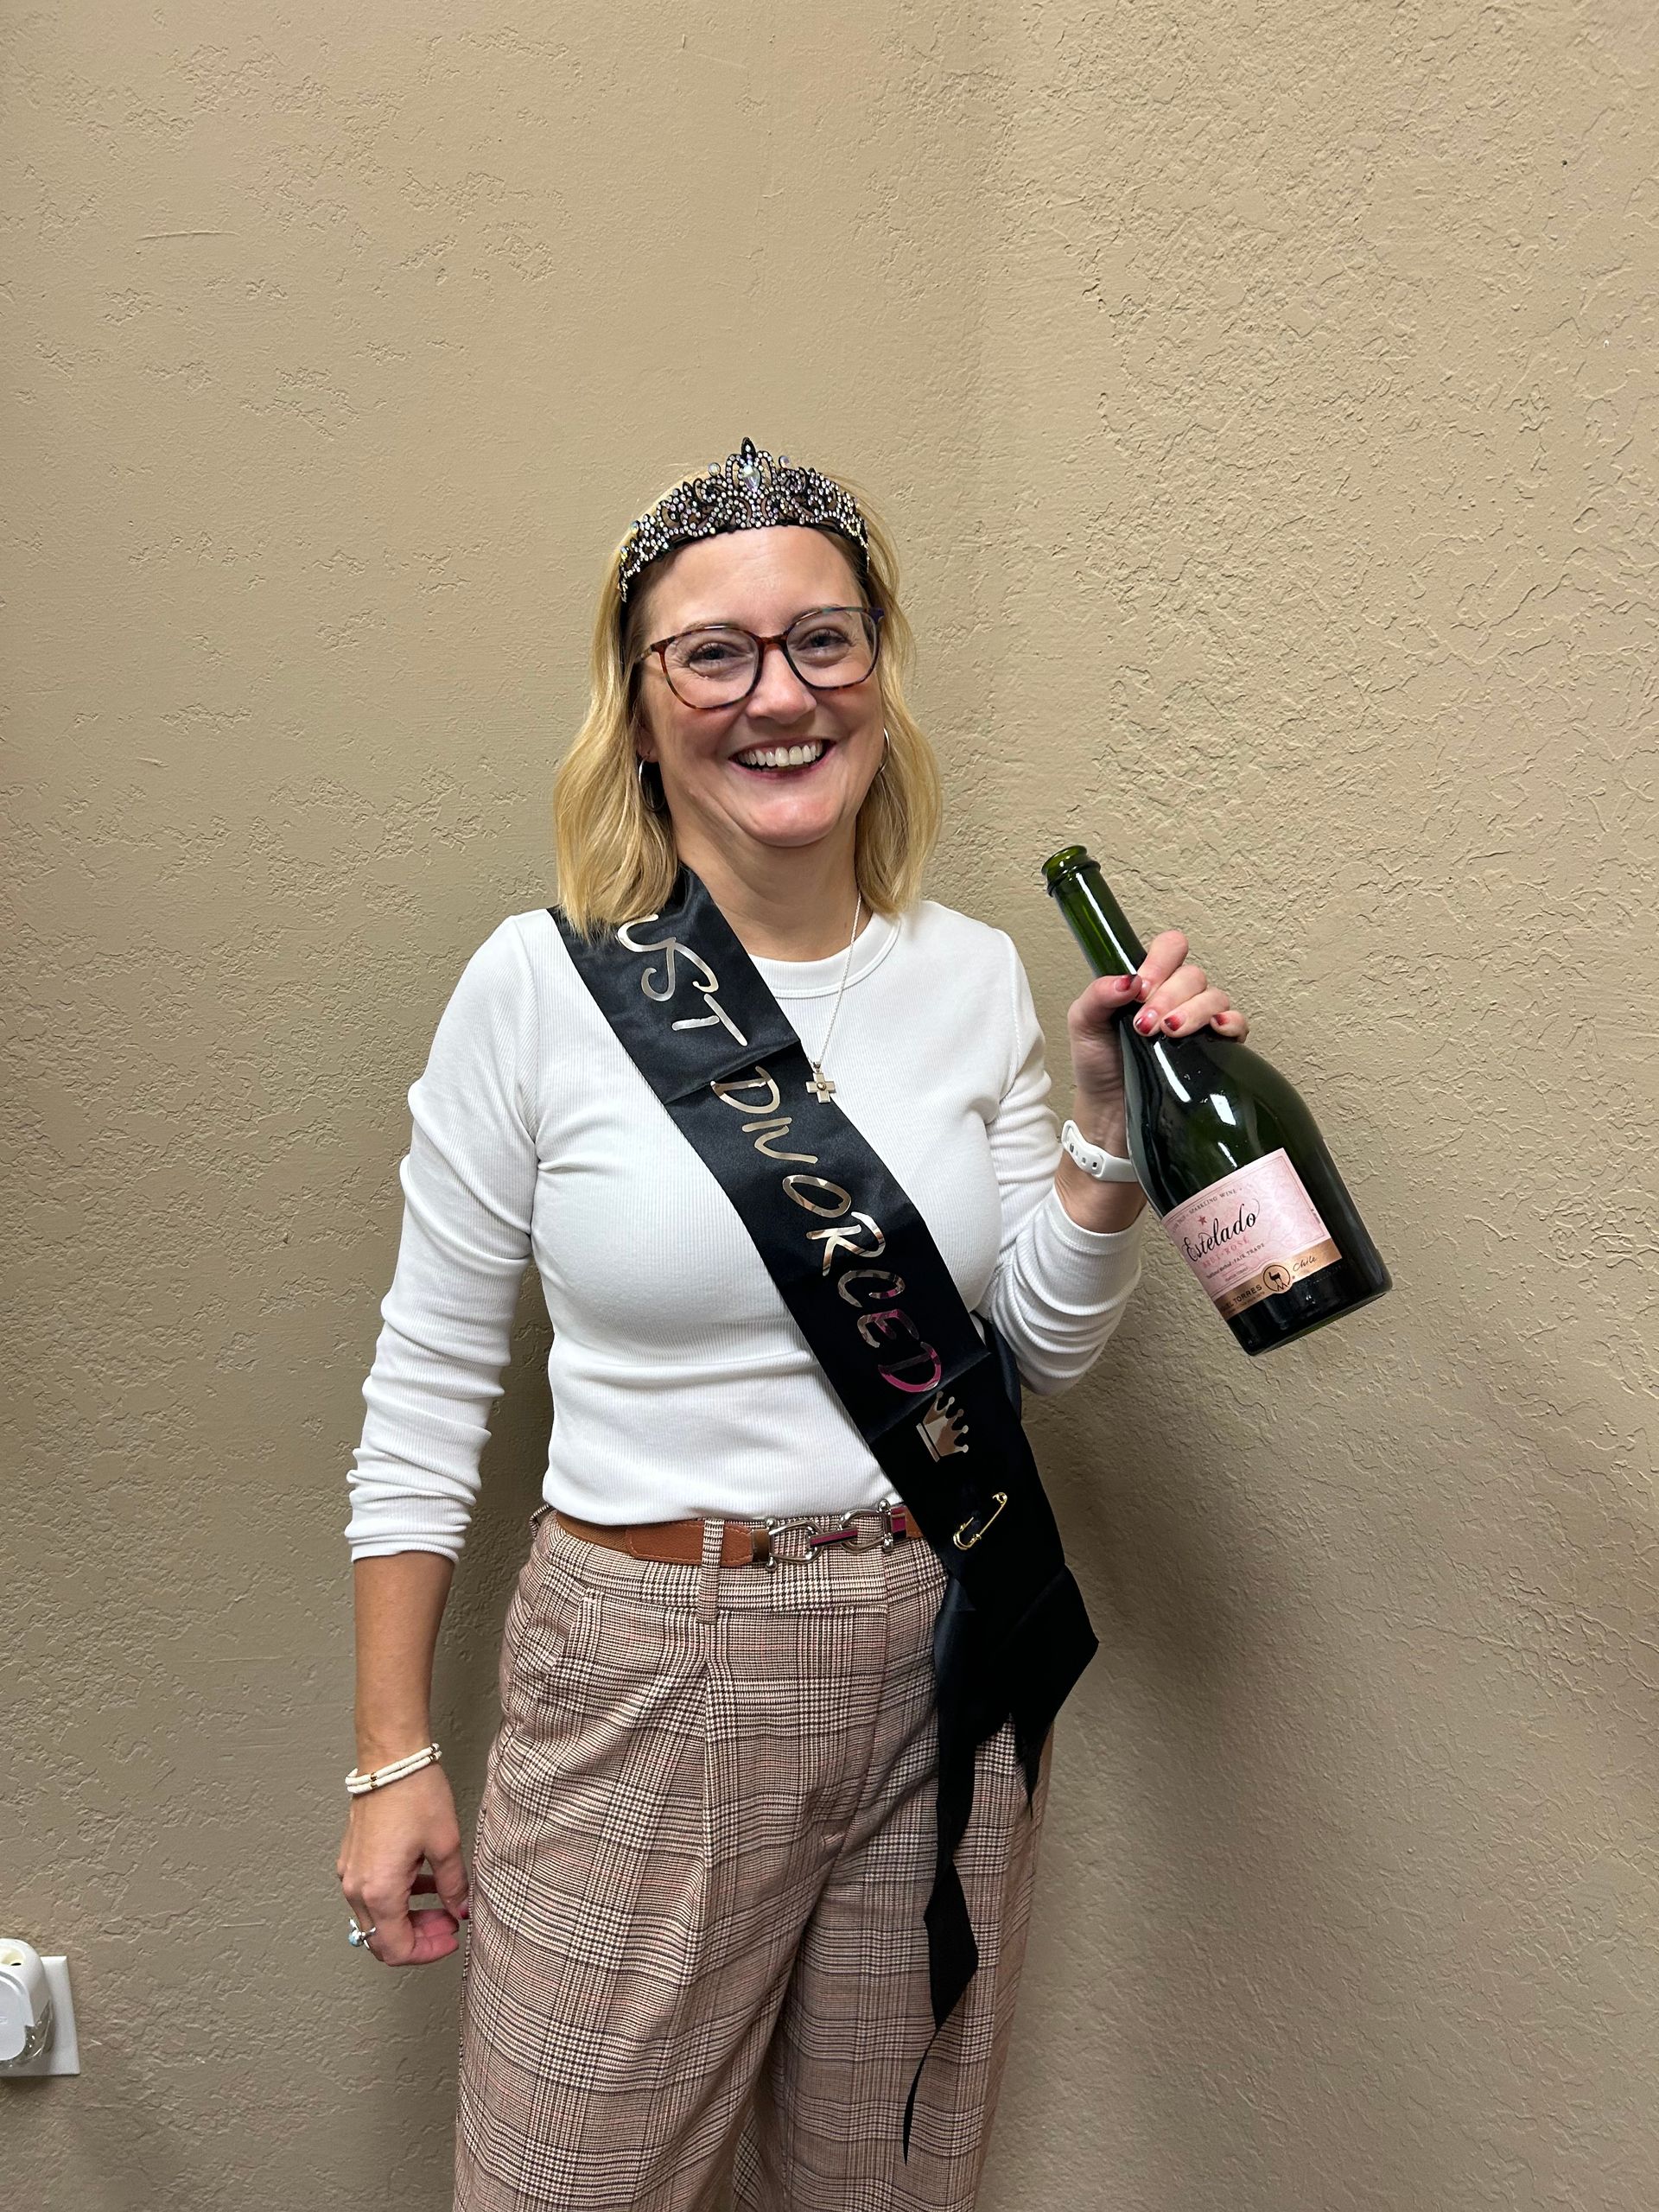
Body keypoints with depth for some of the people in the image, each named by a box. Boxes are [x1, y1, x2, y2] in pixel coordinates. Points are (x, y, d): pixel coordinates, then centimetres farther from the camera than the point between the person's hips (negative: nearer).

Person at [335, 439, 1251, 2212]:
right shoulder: (540, 984, -11)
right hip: (649, 1673, -3)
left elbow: (1047, 1348, 4)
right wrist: (392, 1755, -2)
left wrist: (1108, 1122, -13)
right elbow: (430, 1380, -4)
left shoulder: (975, 974, -2)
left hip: (939, 1663, 4)